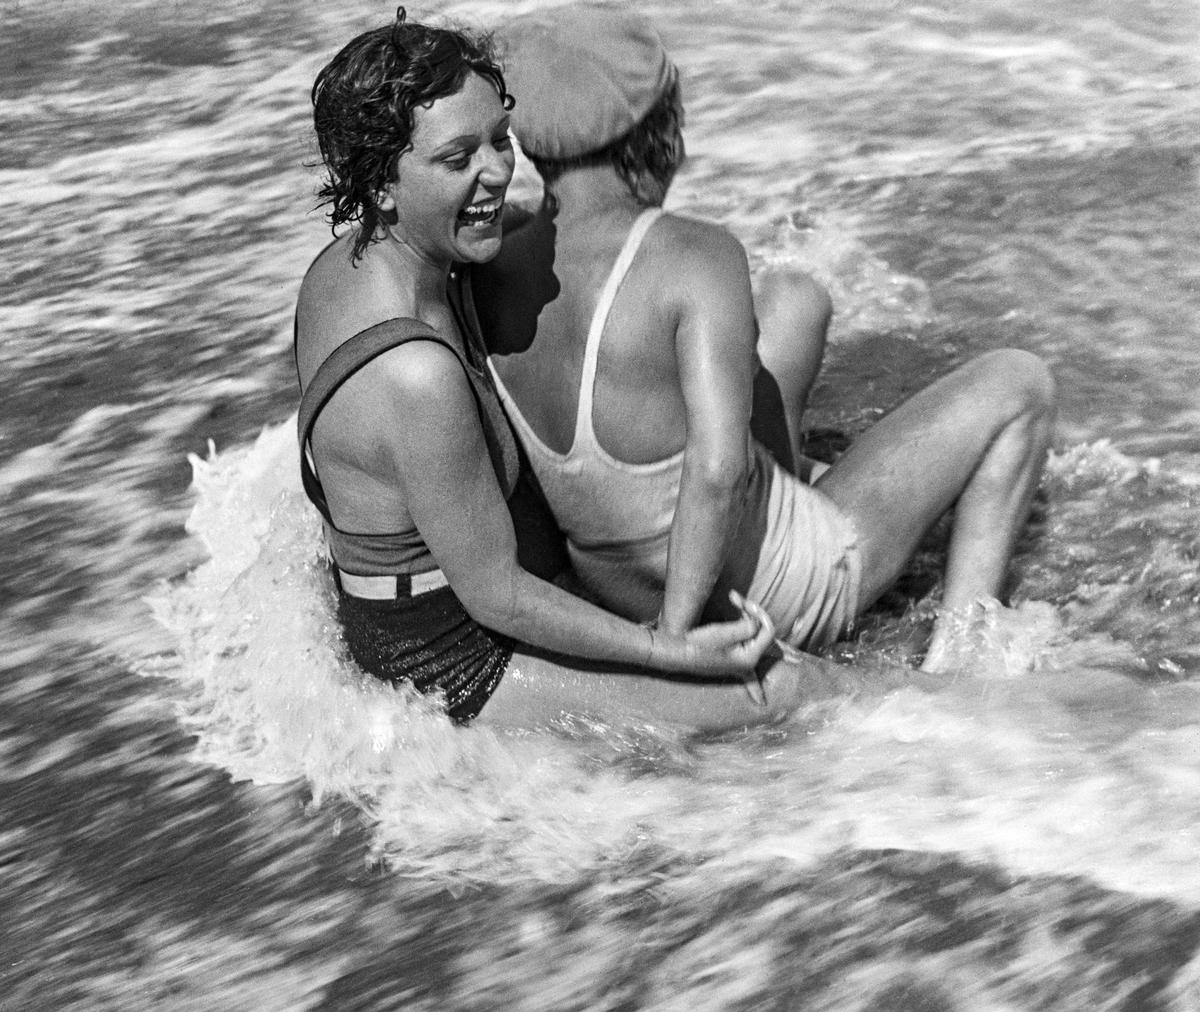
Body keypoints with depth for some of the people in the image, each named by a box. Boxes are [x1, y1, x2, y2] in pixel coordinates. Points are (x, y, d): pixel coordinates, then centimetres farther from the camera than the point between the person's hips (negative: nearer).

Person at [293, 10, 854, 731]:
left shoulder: (346, 263, -6)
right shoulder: (415, 374, -35)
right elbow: (494, 593, -26)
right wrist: (673, 651, -18)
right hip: (448, 667, -10)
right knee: (798, 690, -10)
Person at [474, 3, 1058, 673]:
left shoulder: (487, 265, -9)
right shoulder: (697, 257, -27)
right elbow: (716, 465, -35)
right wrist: (673, 638, -28)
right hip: (781, 595, -7)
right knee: (1019, 384, 10)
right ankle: (959, 650, 5)